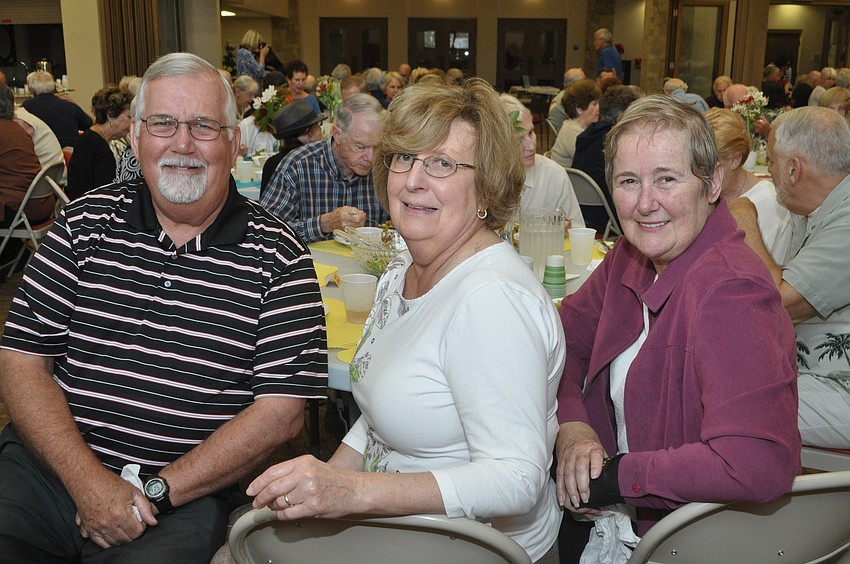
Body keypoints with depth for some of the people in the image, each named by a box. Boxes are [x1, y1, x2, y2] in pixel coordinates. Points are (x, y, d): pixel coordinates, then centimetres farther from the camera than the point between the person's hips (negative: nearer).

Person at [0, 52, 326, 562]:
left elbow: (282, 410, -7)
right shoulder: (86, 222, 5)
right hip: (50, 465, 2)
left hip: (189, 495, -1)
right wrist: (89, 481, -11)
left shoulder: (278, 256, -3)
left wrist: (156, 491, -11)